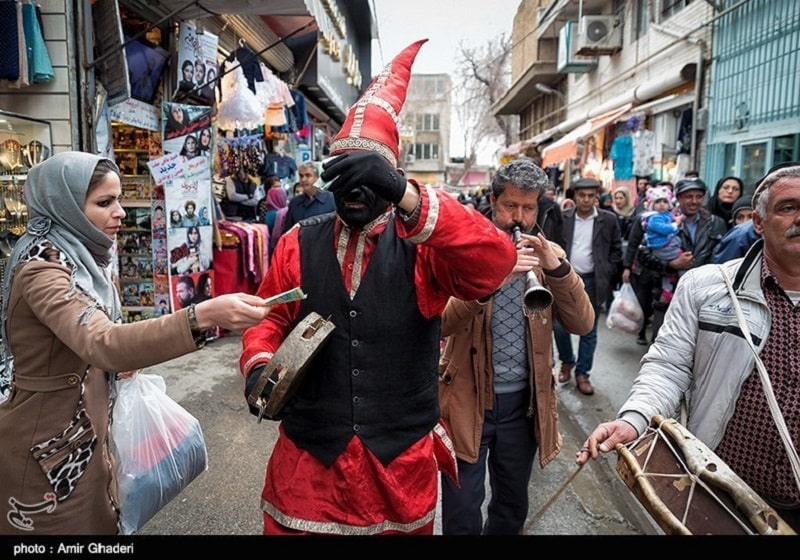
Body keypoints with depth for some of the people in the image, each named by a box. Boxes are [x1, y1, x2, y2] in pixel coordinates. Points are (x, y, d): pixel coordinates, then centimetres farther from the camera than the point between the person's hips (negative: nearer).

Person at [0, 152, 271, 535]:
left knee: (99, 522, 21)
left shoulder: (77, 255, 5)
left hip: (84, 432, 8)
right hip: (49, 443, -8)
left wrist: (121, 361, 2)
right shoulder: (42, 270, -24)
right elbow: (101, 344, -44)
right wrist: (202, 316, -55)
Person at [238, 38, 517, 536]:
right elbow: (269, 321, 6)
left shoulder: (422, 243, -8)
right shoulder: (299, 244, 2)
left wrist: (407, 196, -35)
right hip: (307, 455, 2)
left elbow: (497, 262, -25)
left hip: (402, 458, -1)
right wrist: (259, 366, -16)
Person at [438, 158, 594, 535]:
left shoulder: (549, 254, 3)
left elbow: (583, 324, -6)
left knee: (513, 506, 20)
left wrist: (557, 267, -20)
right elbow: (441, 323, -19)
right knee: (462, 512, 6)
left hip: (524, 400, 4)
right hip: (468, 398, -3)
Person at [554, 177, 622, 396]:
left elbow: (616, 250, 6)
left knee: (589, 331, 7)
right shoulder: (563, 218, 0)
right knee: (559, 326, 2)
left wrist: (606, 274, -2)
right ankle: (567, 362, 28)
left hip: (593, 282, 0)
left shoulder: (608, 220, -1)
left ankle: (582, 373, 20)